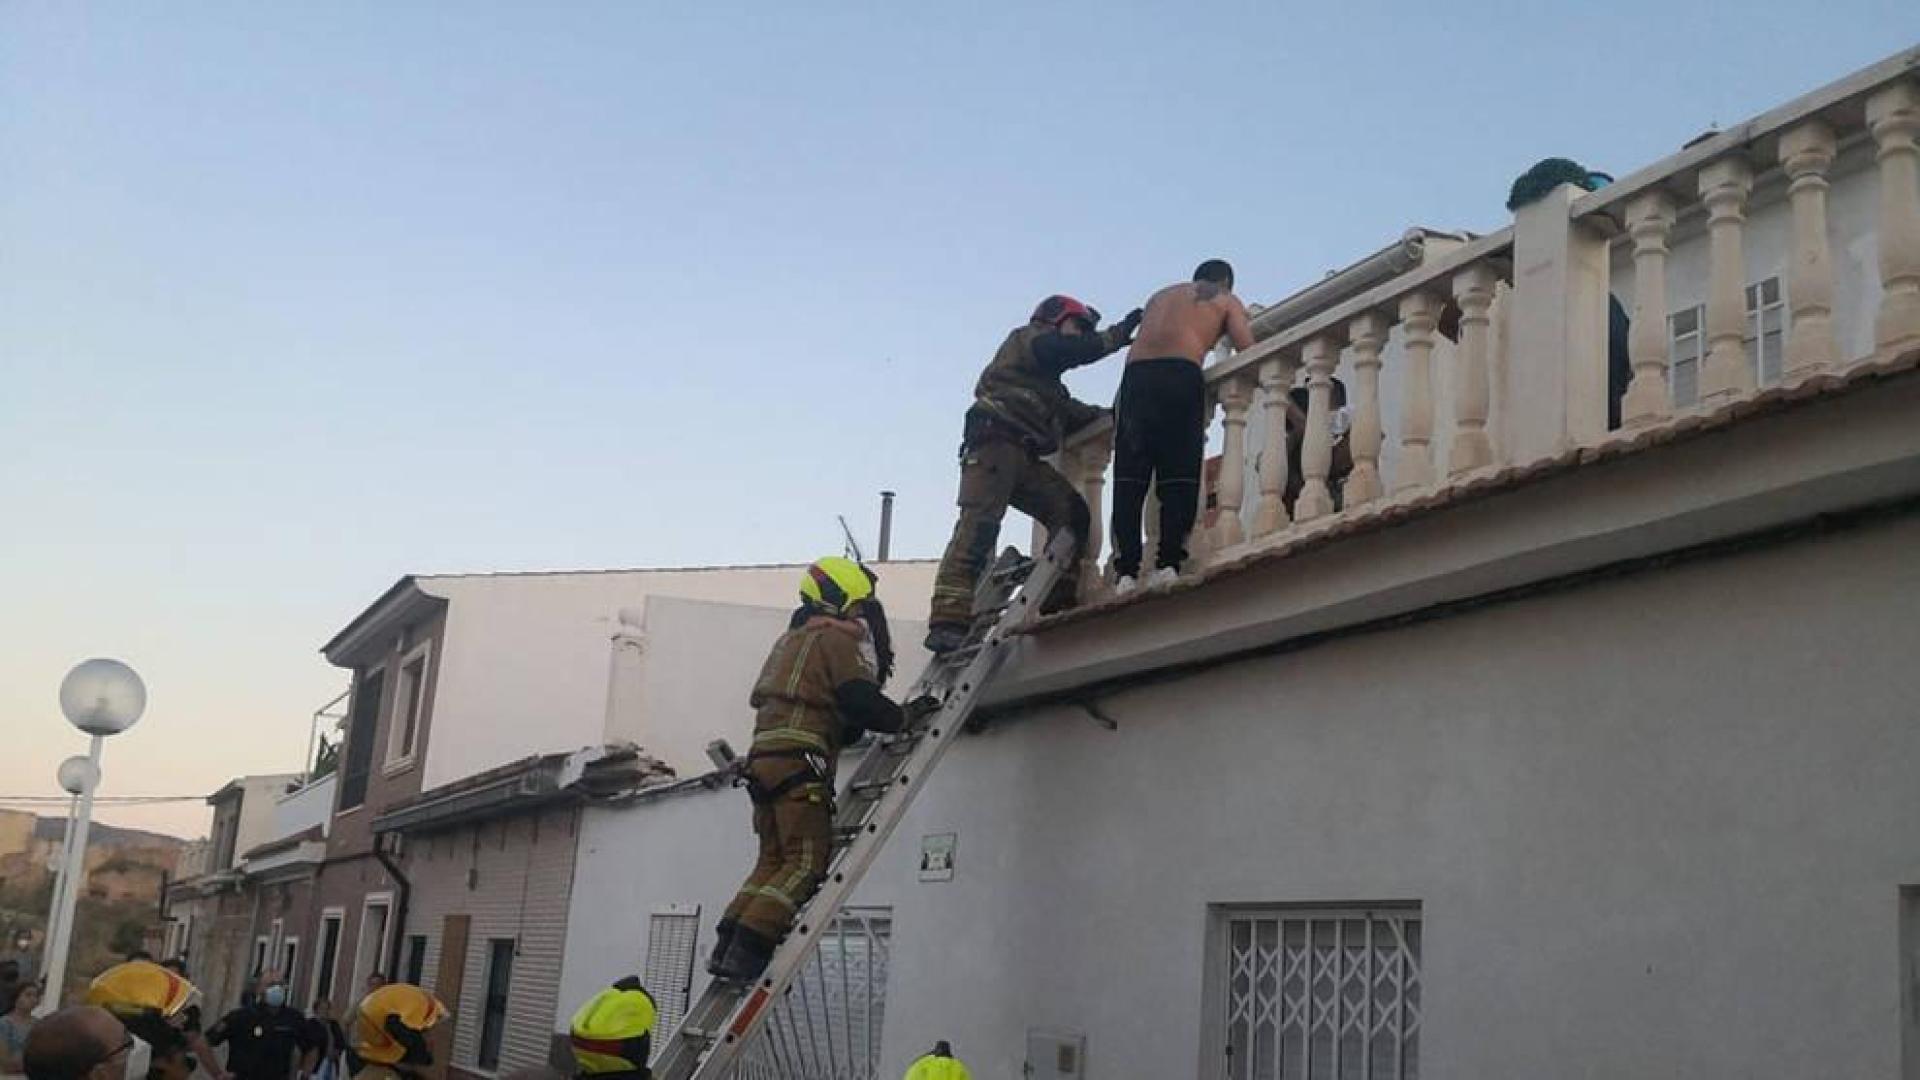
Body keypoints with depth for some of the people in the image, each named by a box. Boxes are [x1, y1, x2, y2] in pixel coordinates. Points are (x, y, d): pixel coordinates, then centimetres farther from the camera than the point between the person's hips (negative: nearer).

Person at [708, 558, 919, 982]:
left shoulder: (792, 640, 27)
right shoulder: (835, 638, -2)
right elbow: (860, 701, -12)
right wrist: (904, 718, 4)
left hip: (764, 756, 9)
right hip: (799, 761, -9)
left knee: (773, 860, 13)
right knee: (807, 863, -10)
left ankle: (727, 946, 5)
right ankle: (747, 950, -19)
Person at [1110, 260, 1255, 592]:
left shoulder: (1162, 294, 35)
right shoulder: (1226, 300, 22)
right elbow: (1248, 351, 8)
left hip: (1135, 374, 4)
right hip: (1181, 375, -3)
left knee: (1129, 477, -1)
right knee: (1178, 477, -2)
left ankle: (1125, 572, -11)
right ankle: (1168, 564, -15)